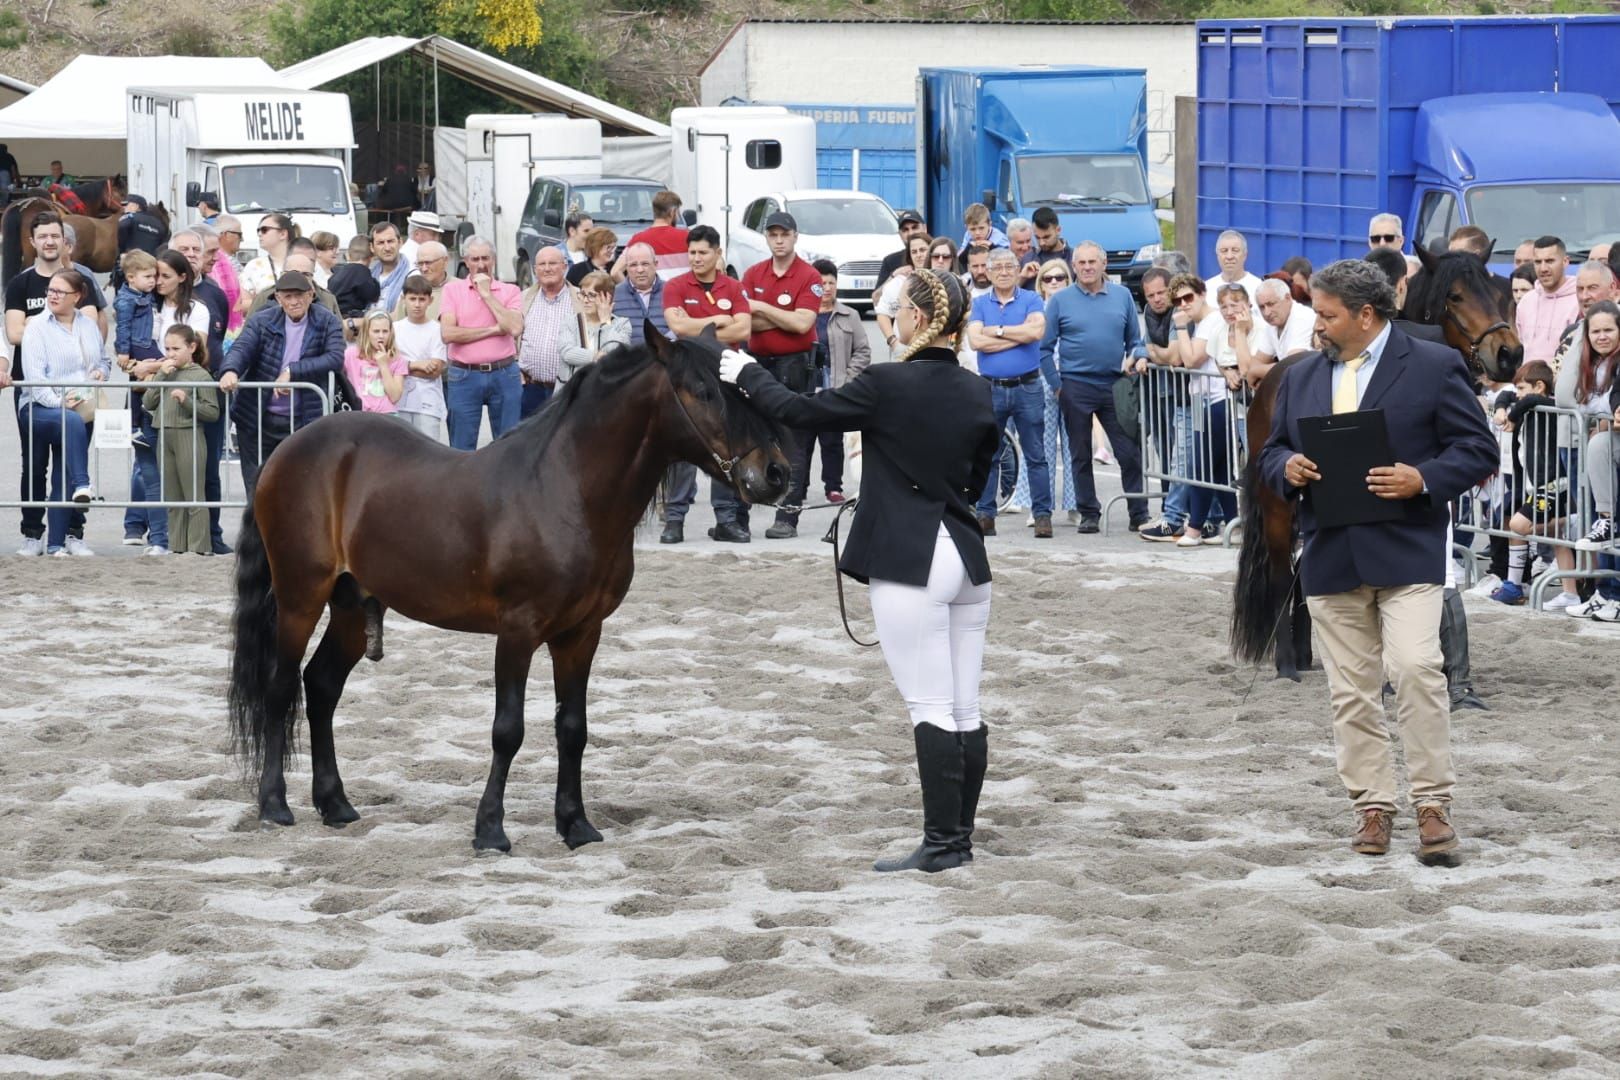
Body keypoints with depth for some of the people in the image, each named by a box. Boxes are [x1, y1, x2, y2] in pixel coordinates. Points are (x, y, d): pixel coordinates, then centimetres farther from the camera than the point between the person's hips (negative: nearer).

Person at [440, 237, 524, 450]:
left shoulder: (510, 291, 6)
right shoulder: (452, 290, 4)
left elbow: (515, 328, -11)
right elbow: (449, 334, -9)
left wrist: (487, 294, -7)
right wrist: (494, 330, -8)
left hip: (504, 375, 1)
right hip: (465, 376, -1)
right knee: (463, 449, 4)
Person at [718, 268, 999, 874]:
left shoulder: (887, 386, -12)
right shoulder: (978, 394, 7)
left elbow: (800, 413, -3)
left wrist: (746, 375, 12)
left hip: (910, 562, -6)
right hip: (967, 555, 7)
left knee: (931, 708, -6)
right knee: (966, 709, 9)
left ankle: (942, 843, -6)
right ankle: (960, 835, 16)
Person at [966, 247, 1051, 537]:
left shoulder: (1031, 301, 4)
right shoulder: (979, 304, 7)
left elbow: (1037, 331, -16)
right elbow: (976, 341, -9)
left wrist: (998, 331, -9)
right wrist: (1018, 336, -9)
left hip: (1027, 388, -1)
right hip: (991, 389, 2)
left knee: (1036, 455, 1)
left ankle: (1042, 514, 2)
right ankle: (985, 515, 9)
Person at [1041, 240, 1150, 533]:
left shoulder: (1122, 296, 8)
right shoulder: (1060, 300, 2)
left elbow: (1135, 341, 13)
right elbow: (1046, 348, 2)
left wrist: (1138, 357, -8)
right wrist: (1056, 385, -4)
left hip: (1115, 385, 1)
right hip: (1076, 386, -1)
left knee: (1130, 452, -3)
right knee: (1080, 455, 6)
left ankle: (1139, 514, 3)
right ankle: (1089, 514, 14)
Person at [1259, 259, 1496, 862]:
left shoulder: (1434, 367, 0)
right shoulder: (1301, 378, 16)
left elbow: (1477, 451, -1)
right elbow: (1271, 454, 21)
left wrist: (1422, 480, -17)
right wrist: (1287, 469, -3)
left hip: (1406, 554, -5)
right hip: (1330, 558, 5)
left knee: (1415, 669, -17)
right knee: (1351, 689, 5)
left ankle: (1433, 805, -9)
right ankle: (1372, 806, 12)